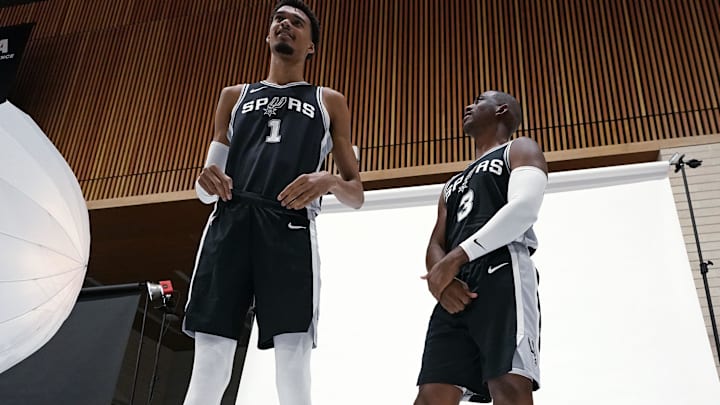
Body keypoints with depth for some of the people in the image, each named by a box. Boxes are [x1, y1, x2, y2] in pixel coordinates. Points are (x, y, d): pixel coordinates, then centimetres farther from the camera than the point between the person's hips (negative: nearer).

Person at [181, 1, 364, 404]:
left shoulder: (329, 102, 20)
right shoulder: (235, 96, 26)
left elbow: (357, 195, 16)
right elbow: (205, 188, 25)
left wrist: (330, 182, -8)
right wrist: (207, 181, -1)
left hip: (290, 230, -2)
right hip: (230, 224, 2)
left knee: (294, 367, -10)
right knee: (209, 365, -5)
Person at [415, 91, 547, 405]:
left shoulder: (520, 149, 15)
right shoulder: (453, 184, 35)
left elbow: (524, 208, -7)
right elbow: (435, 245, 24)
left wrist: (457, 257, -12)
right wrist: (442, 278, -2)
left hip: (501, 275, -6)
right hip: (455, 289, 7)